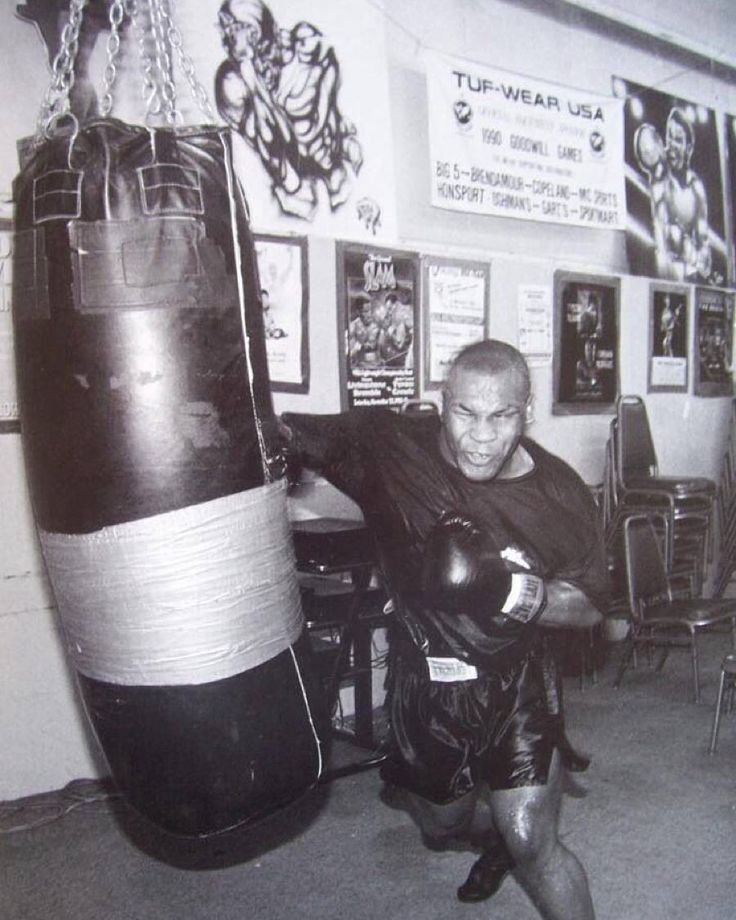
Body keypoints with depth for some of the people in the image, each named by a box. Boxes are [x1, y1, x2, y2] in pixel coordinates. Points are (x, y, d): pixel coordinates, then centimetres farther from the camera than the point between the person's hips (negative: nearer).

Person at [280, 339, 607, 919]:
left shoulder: (561, 492, -14)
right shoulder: (390, 445, -16)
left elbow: (591, 606, -6)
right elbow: (282, 433, -12)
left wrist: (525, 594, -25)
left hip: (516, 682, -2)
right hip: (424, 684, 2)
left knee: (531, 844, -12)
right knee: (441, 828, 24)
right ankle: (498, 839, 59)